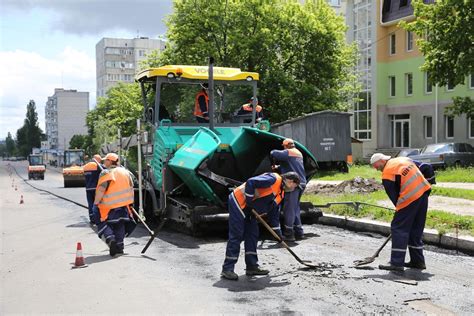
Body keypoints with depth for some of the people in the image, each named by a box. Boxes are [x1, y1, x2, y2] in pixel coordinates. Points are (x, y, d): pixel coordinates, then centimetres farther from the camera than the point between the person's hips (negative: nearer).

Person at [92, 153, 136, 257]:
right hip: (123, 205, 6)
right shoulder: (125, 171, 8)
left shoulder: (106, 173, -13)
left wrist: (96, 203, -12)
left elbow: (101, 190, -19)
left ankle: (110, 239, -15)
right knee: (120, 226, 15)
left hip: (108, 205, -6)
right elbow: (131, 187, 15)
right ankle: (119, 247, 15)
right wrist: (129, 201, 24)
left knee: (103, 224, 7)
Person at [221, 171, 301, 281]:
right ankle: (227, 269, -5)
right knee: (236, 236, -9)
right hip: (238, 202, -10)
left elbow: (273, 212, 21)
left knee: (252, 235, 9)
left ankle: (252, 266, 16)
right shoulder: (274, 179, -17)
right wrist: (249, 201, -20)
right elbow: (251, 182, -26)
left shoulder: (280, 193, 14)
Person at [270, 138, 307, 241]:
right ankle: (299, 232, 21)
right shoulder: (299, 153, 21)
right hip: (301, 183, 9)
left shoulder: (288, 153, -7)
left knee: (289, 209, -4)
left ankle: (289, 234, -2)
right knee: (295, 208, 18)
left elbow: (273, 153, -18)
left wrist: (276, 160, 1)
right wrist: (279, 166, 28)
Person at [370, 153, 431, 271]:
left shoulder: (387, 174, -5)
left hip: (410, 198, -8)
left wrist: (399, 209, 10)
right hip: (424, 192, 8)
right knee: (416, 229, 17)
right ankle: (418, 261, 24)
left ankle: (396, 263, -4)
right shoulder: (404, 159, 17)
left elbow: (394, 196, -3)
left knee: (398, 228, -1)